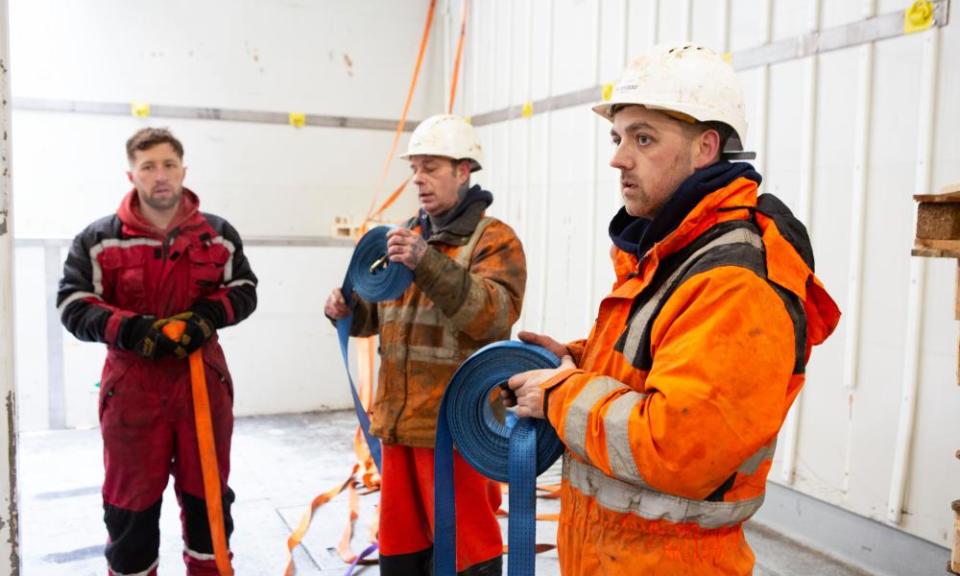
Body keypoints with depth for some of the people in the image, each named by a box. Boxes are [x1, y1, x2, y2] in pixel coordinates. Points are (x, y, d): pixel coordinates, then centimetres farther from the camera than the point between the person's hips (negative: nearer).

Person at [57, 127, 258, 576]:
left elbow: (244, 290, 8)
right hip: (131, 389, -1)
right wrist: (132, 330, -19)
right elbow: (72, 304, -4)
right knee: (132, 504, 10)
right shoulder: (99, 239, -3)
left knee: (208, 495, 14)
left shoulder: (219, 235, 3)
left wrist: (208, 315, -12)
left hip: (204, 383, 2)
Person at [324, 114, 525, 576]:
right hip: (399, 417, 7)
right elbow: (383, 315, 19)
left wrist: (427, 264, -32)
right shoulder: (408, 237, 14)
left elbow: (495, 314, -22)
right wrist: (349, 310, -3)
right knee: (401, 539, 19)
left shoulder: (493, 238, -7)